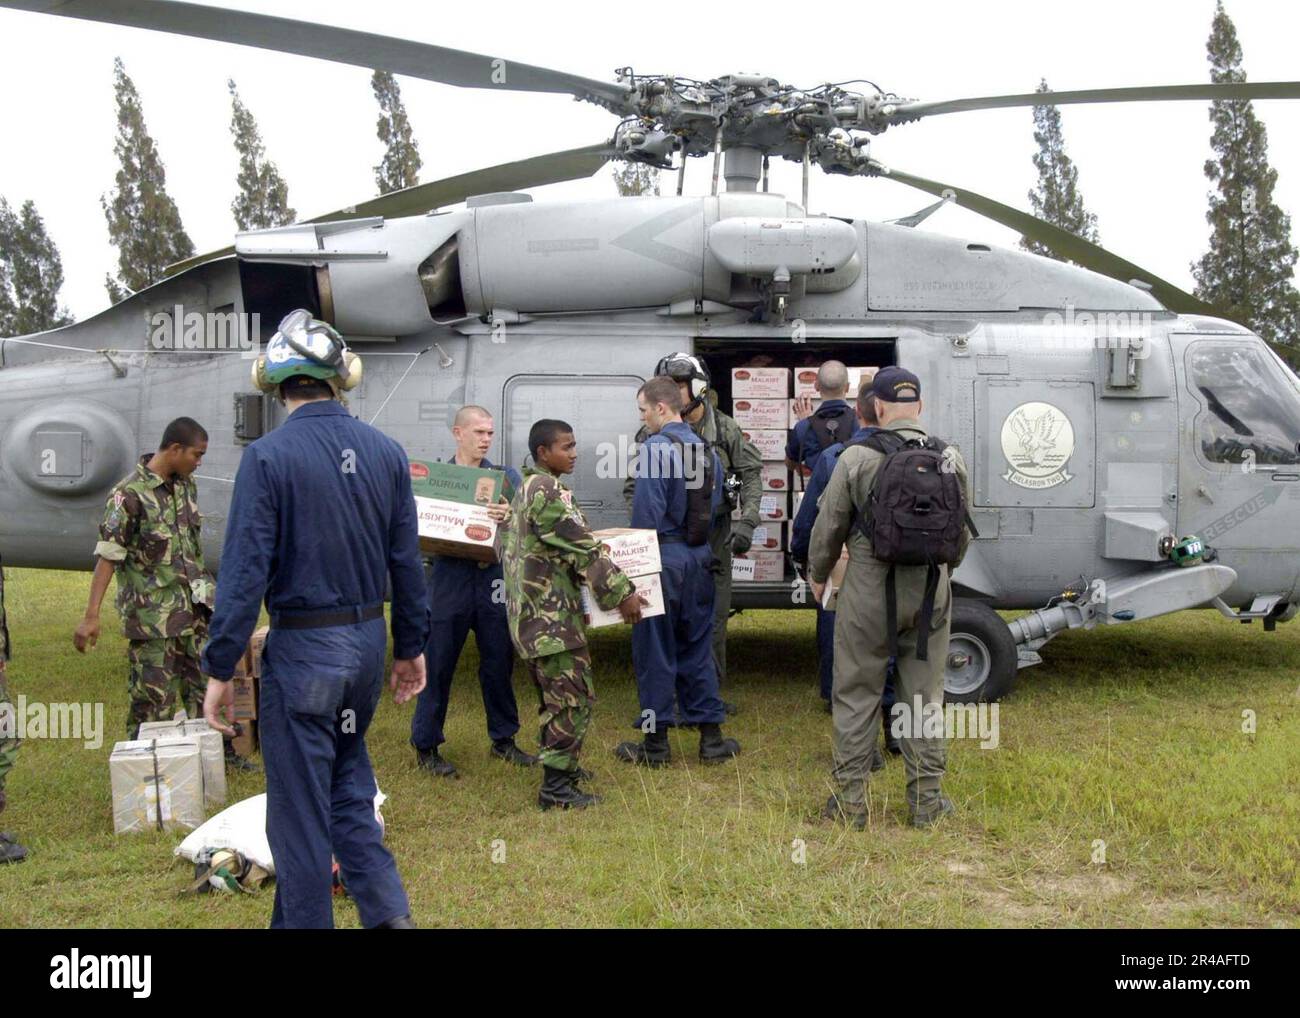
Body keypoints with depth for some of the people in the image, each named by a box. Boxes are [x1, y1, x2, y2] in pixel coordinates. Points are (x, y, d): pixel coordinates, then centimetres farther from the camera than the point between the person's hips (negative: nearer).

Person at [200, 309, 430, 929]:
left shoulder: (268, 457, -14)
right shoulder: (385, 452, 1)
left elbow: (245, 570, -15)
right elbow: (407, 561, 5)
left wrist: (220, 669, -9)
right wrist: (411, 647, 14)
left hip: (302, 647, -5)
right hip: (368, 639, 6)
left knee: (299, 806, 8)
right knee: (348, 783, 22)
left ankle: (305, 919, 20)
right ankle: (386, 911, 18)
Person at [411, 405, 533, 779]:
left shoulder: (506, 476, 7)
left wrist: (510, 515, -28)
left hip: (493, 577, 2)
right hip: (449, 578, -2)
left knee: (498, 663, 11)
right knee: (437, 664, 3)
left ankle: (503, 739, 26)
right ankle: (426, 745, 14)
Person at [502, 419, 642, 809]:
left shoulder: (526, 489, 16)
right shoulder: (549, 491, -16)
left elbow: (508, 545, 23)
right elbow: (582, 549, -19)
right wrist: (621, 593, -14)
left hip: (531, 613, 11)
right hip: (552, 613, -11)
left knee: (553, 693, 20)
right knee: (573, 696, -6)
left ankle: (561, 766, 32)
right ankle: (556, 787, -3)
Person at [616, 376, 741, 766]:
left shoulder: (654, 448, -15)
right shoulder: (707, 450, 9)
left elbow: (646, 515, -17)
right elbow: (714, 508, 13)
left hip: (663, 558, -7)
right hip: (698, 559, 7)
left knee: (655, 652, 3)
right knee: (697, 650, 13)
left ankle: (655, 743, 10)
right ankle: (710, 737, 16)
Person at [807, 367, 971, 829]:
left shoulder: (857, 458, -9)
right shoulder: (950, 458, 2)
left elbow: (829, 526, -3)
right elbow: (963, 531, 12)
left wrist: (818, 576, 14)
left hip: (870, 591, -3)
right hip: (931, 593, 3)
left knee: (856, 695, 8)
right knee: (924, 697, 12)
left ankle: (850, 801, 13)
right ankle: (926, 801, 19)